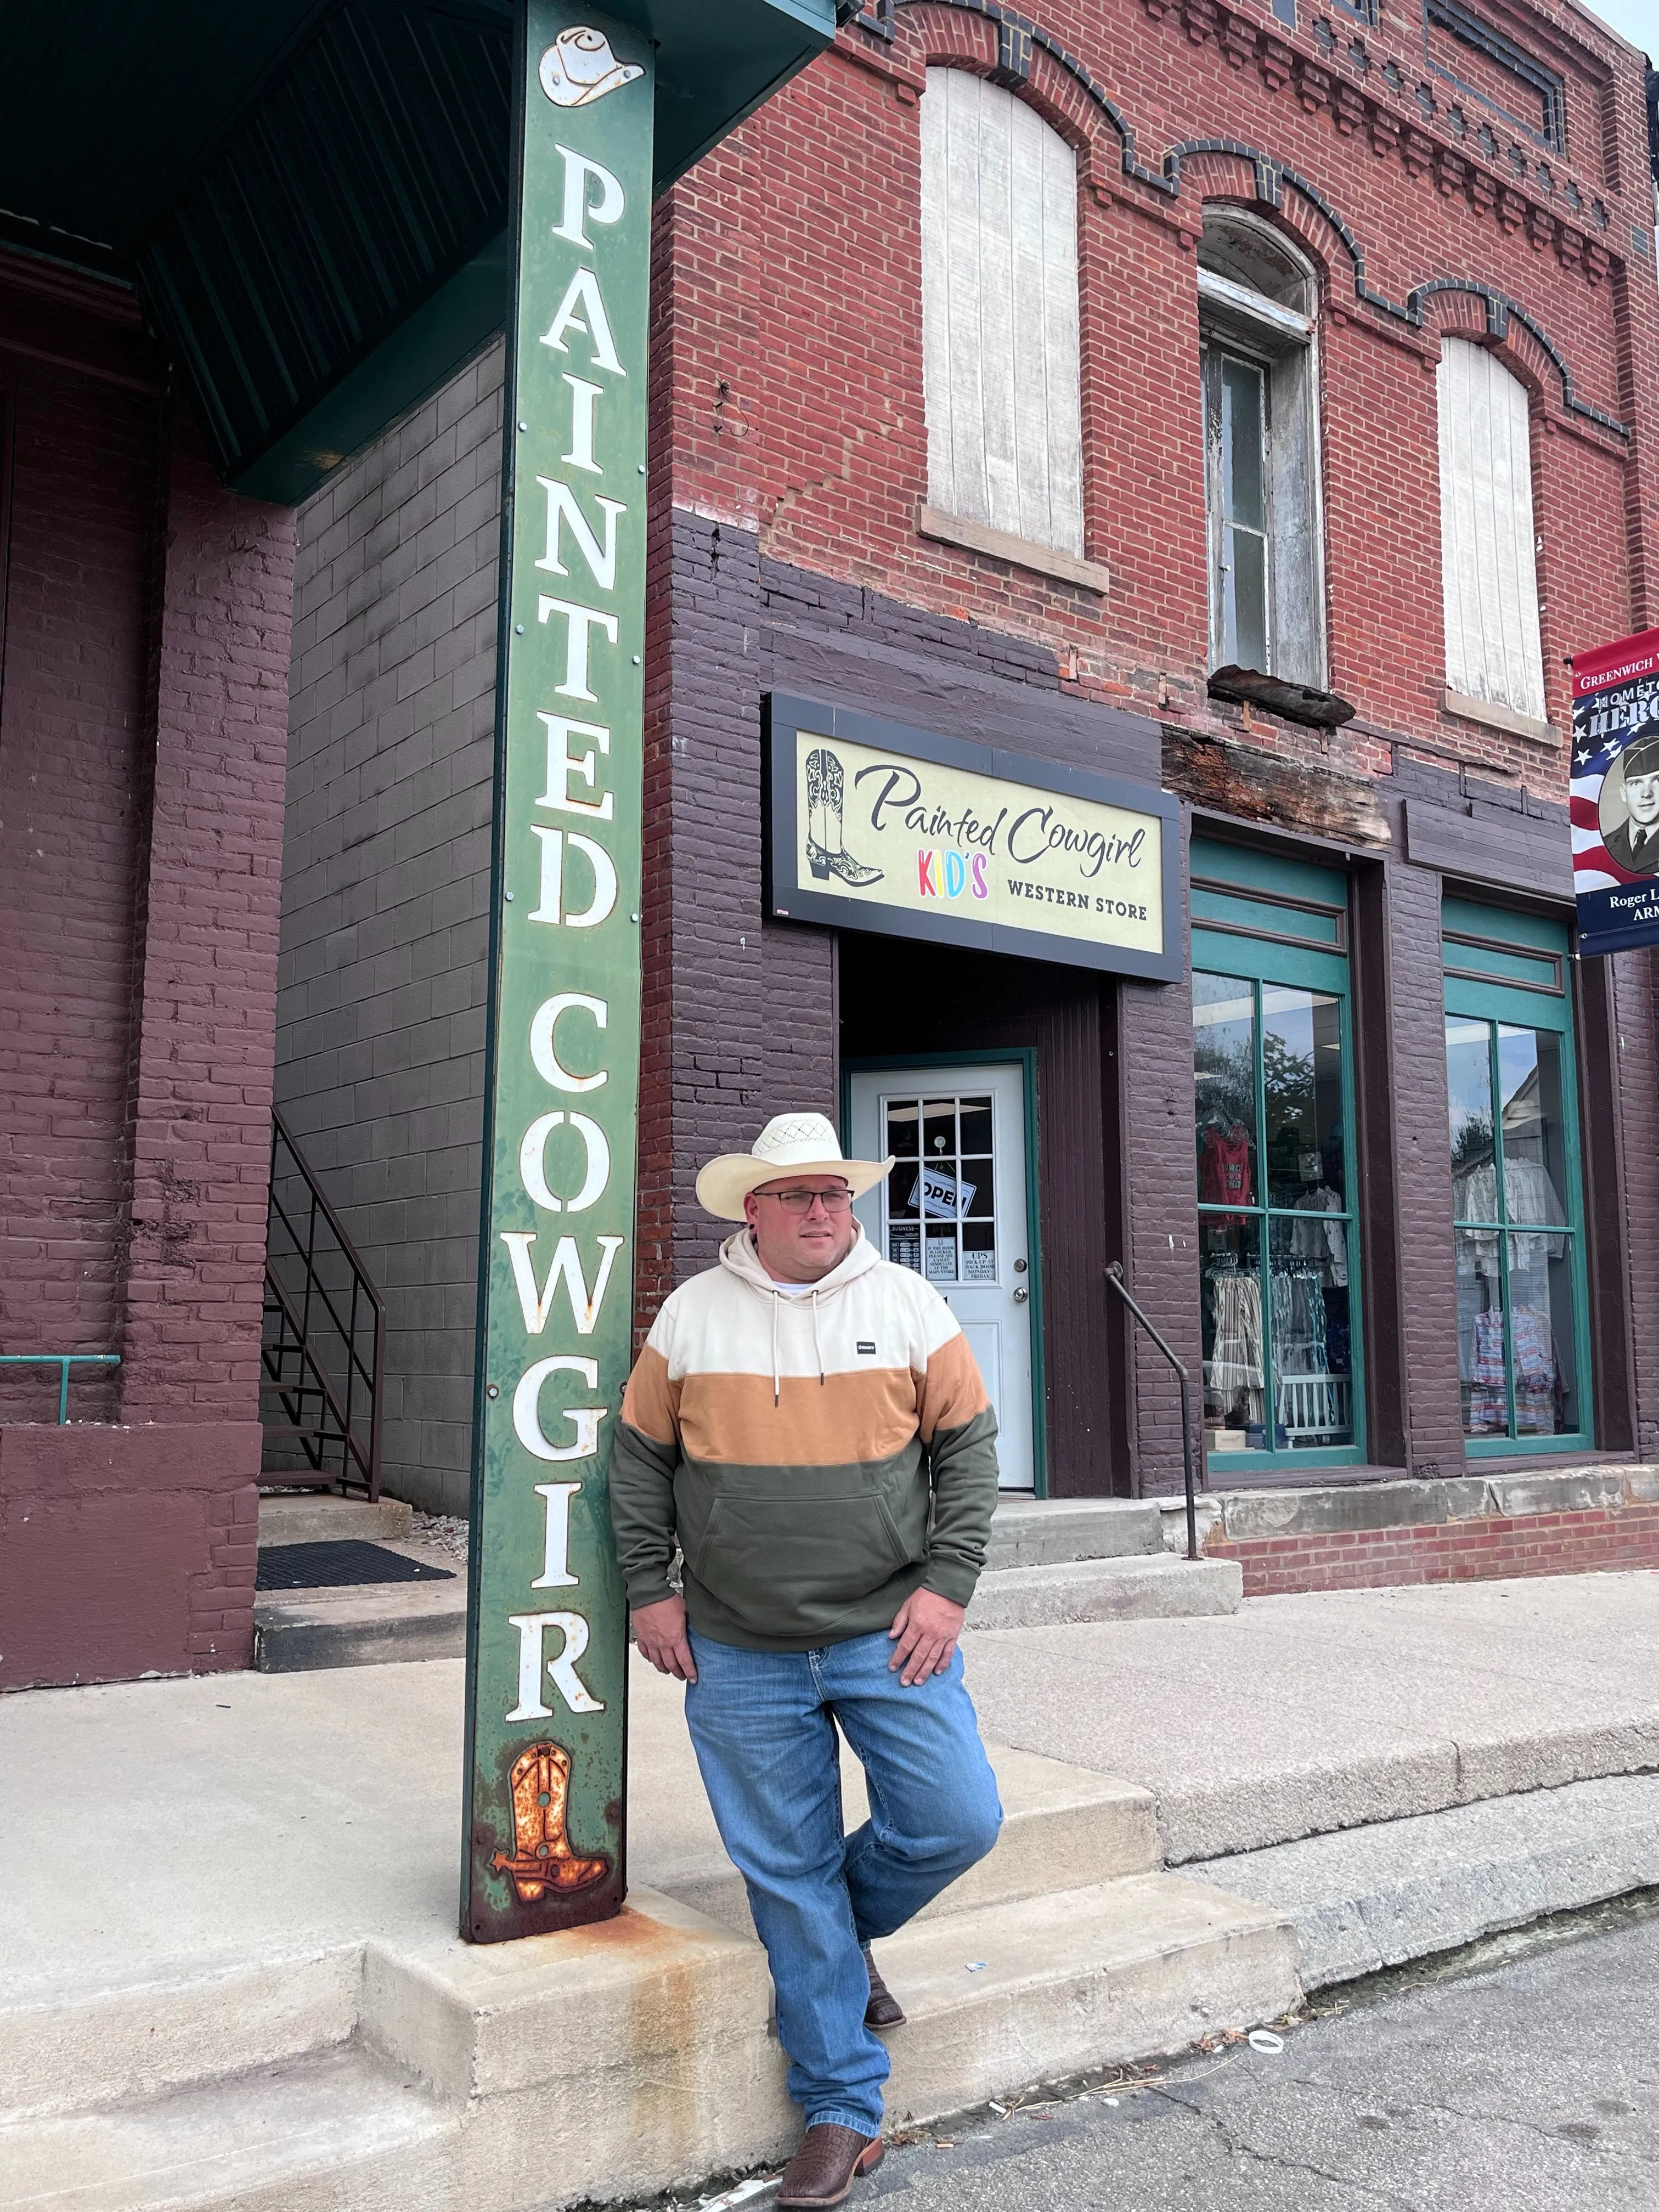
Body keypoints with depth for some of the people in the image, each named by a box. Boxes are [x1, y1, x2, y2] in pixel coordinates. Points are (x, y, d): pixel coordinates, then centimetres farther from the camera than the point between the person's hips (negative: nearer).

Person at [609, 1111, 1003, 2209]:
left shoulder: (906, 1302, 0)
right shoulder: (694, 1312, 2)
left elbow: (968, 1446, 1)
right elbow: (642, 1456, 8)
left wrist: (948, 1585, -6)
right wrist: (651, 1591, 2)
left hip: (890, 1634, 0)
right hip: (739, 1655, 0)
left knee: (958, 1821, -4)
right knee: (787, 1872, 6)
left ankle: (844, 1929, 28)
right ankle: (843, 2107, 22)